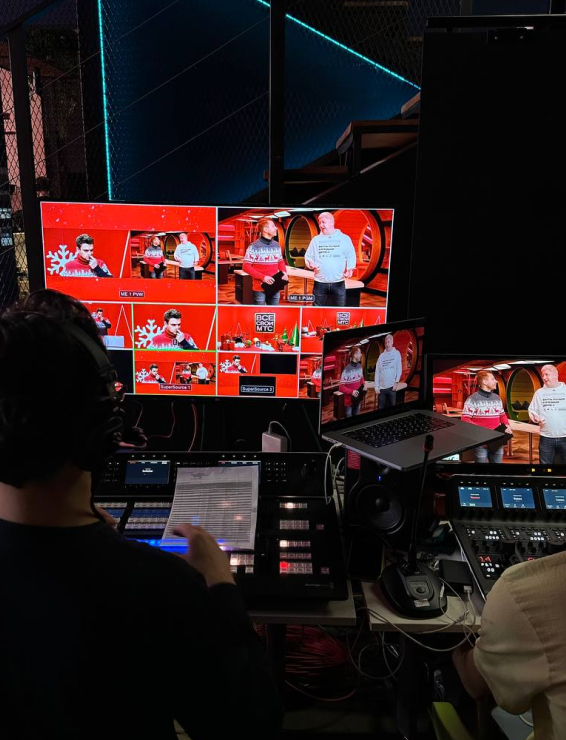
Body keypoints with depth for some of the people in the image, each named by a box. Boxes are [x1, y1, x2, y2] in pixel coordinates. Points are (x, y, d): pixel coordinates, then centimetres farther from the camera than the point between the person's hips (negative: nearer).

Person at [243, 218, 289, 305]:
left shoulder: (277, 245, 9)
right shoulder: (254, 246, -10)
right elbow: (246, 266, -12)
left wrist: (284, 272, -2)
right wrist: (263, 277, -21)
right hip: (260, 288, -6)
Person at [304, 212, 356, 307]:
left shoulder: (344, 238, 5)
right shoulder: (315, 239, 10)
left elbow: (351, 256, 7)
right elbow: (308, 256, 11)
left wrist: (350, 269, -11)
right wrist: (311, 264, -12)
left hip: (338, 283, -1)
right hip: (320, 283, 1)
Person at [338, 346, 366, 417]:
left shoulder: (360, 367, 0)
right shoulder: (347, 370, -23)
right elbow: (341, 387, -20)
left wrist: (364, 385, -2)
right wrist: (351, 392, -30)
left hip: (358, 400, 7)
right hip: (349, 401, -7)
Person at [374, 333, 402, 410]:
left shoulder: (397, 353, 4)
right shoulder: (381, 356, 9)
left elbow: (399, 369, 0)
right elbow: (377, 372, 7)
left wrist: (396, 382, -11)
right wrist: (376, 387, 0)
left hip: (391, 386, -2)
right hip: (382, 387, 2)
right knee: (380, 408, 3)